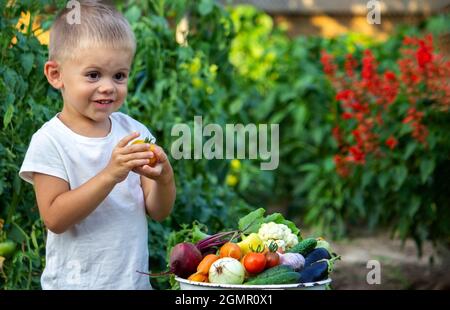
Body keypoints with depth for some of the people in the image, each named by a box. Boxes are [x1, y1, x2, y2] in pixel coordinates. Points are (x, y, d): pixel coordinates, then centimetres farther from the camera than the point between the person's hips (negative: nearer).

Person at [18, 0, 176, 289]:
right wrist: (110, 175, -27)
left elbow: (159, 212, 0)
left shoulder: (135, 132, -2)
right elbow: (55, 218, -19)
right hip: (76, 281, -3)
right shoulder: (50, 141, -12)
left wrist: (164, 179, -20)